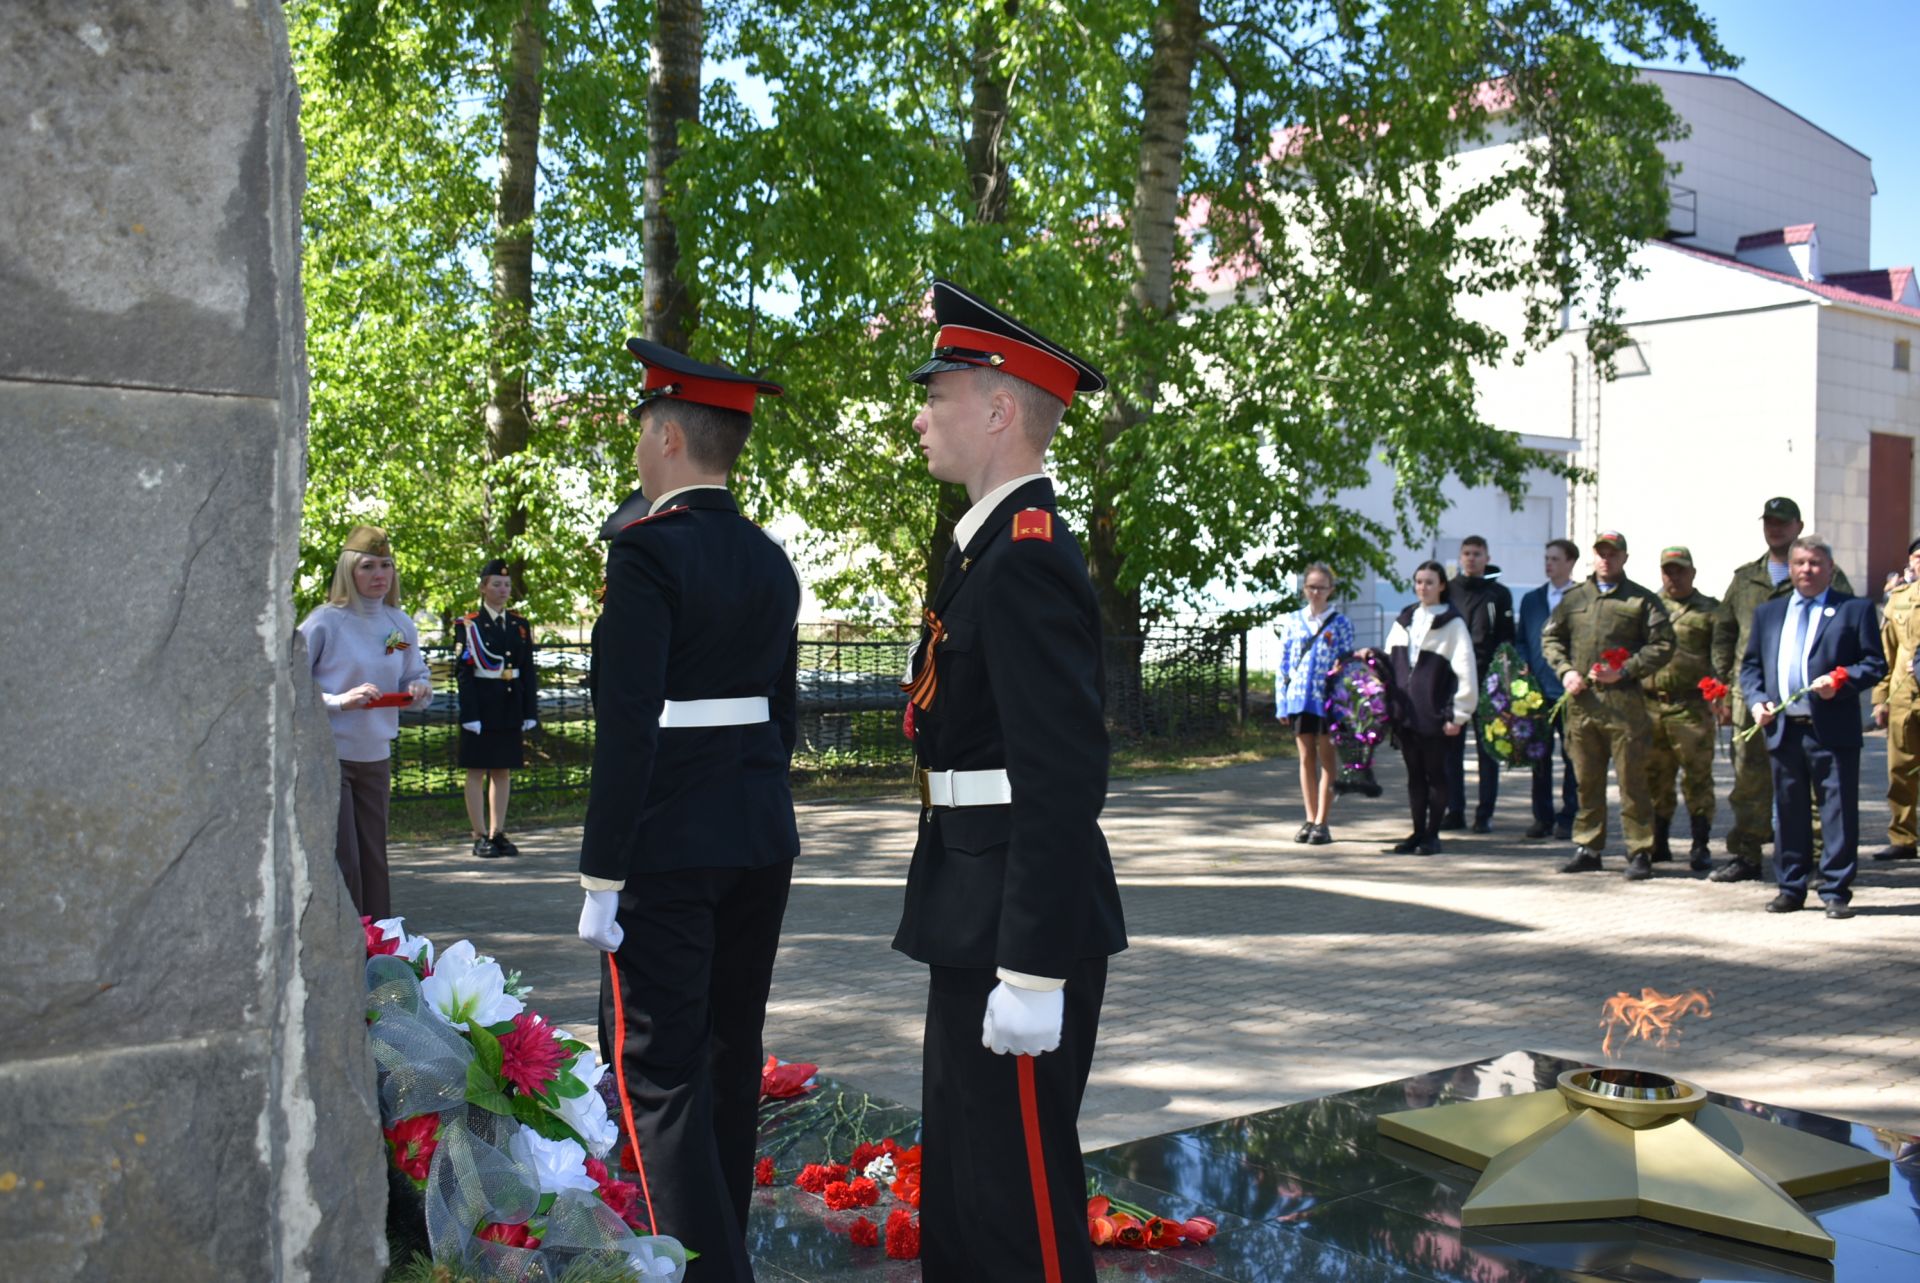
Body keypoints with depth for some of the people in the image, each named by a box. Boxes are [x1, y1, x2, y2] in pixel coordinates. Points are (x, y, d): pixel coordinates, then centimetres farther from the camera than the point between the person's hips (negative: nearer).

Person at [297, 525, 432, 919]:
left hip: (376, 756, 5)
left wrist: (419, 689, -7)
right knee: (341, 862, -8)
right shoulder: (325, 621, -8)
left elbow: (416, 678, 17)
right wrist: (339, 701, -21)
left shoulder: (401, 624, 7)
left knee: (373, 860, 10)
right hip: (328, 754, -5)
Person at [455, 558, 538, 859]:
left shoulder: (520, 626, 11)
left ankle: (498, 834, 14)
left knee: (503, 771, 8)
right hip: (481, 707, -5)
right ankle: (481, 837, 4)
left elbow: (529, 672, 11)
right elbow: (463, 671, -8)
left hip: (511, 709, 5)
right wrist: (469, 714, -15)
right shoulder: (469, 624, -2)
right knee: (477, 772, 0)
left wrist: (530, 712, 5)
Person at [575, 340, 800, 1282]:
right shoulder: (770, 561, 9)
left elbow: (627, 728, -19)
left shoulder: (649, 551, -14)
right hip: (762, 840, 8)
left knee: (659, 1071, -2)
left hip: (667, 849, -8)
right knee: (730, 1057, 17)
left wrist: (601, 878, -16)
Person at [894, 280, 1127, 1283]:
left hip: (1023, 930, -10)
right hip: (976, 918, 10)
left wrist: (1032, 973, -24)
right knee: (957, 1167, 21)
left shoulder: (1028, 561, -19)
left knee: (1018, 1191, 2)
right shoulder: (993, 543, 13)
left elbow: (1064, 784, -24)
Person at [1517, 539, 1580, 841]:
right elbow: (1520, 640, 17)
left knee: (1572, 756, 2)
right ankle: (1543, 817, 14)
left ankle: (1568, 819, 8)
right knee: (1540, 756, 7)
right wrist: (1523, 668, 0)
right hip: (1537, 688, 4)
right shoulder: (1531, 600, 14)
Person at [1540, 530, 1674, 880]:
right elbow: (1550, 637, 18)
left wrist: (1625, 670, -12)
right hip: (1581, 700, 4)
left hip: (1623, 700, -4)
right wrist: (1565, 670, 1)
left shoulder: (1642, 600, 3)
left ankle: (1639, 853, 3)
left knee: (1632, 779, -3)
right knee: (1586, 780, 10)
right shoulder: (1574, 598, 14)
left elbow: (1662, 645, -1)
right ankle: (1587, 848, 18)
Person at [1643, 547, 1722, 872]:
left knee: (1697, 778, -2)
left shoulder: (1709, 611, 7)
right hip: (1650, 704, 3)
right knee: (1655, 778, 9)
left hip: (1693, 707, -3)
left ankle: (1700, 847, 5)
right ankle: (1658, 842, 20)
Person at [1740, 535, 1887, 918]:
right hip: (1783, 728, 4)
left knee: (1839, 811, -1)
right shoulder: (1767, 612, 17)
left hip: (1833, 730, -3)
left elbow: (1875, 664, 1)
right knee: (1789, 811, 9)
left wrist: (1840, 679, -17)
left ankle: (1836, 891, 6)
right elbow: (1750, 665, 17)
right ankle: (1791, 889, 17)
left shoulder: (1855, 609, 6)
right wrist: (1756, 700, 0)